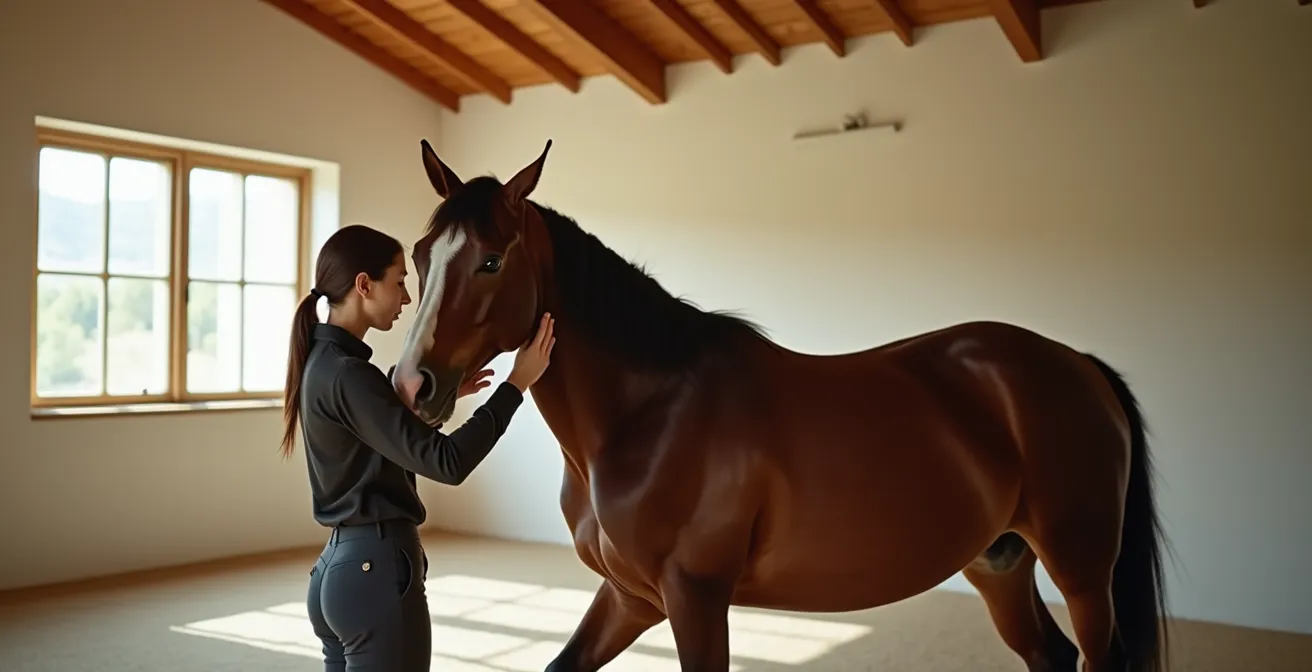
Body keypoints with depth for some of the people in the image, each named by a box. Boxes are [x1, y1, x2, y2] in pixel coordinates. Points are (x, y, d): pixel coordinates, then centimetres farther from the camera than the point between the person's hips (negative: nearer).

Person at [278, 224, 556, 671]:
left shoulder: (323, 362, 9)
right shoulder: (347, 373, -20)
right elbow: (446, 462, -25)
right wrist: (517, 383, -19)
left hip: (341, 566, 10)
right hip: (377, 571, -10)